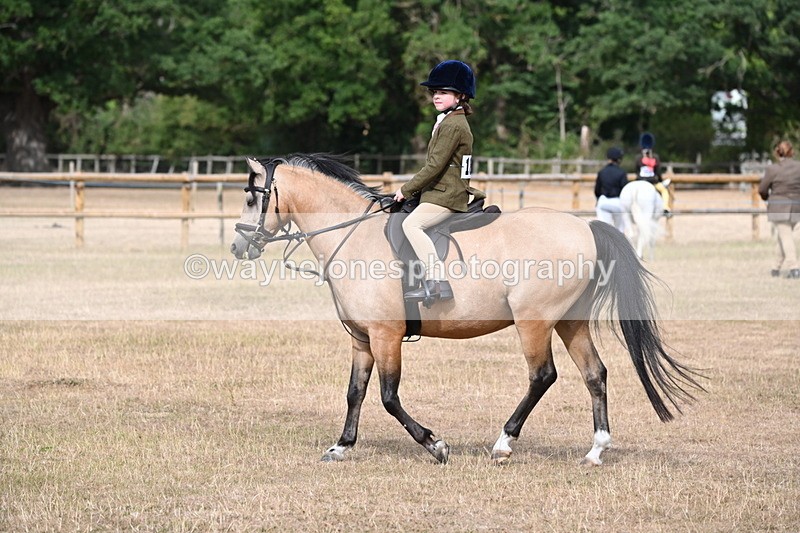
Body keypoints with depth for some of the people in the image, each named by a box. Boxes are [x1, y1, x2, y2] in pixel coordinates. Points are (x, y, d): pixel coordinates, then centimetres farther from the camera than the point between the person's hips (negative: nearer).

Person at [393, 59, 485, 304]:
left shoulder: (453, 125, -14)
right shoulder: (450, 121, 19)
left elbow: (435, 165, -19)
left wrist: (406, 190, -12)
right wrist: (413, 189, 18)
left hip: (446, 196, -11)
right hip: (444, 192, 11)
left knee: (411, 223, -27)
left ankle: (437, 279, -37)